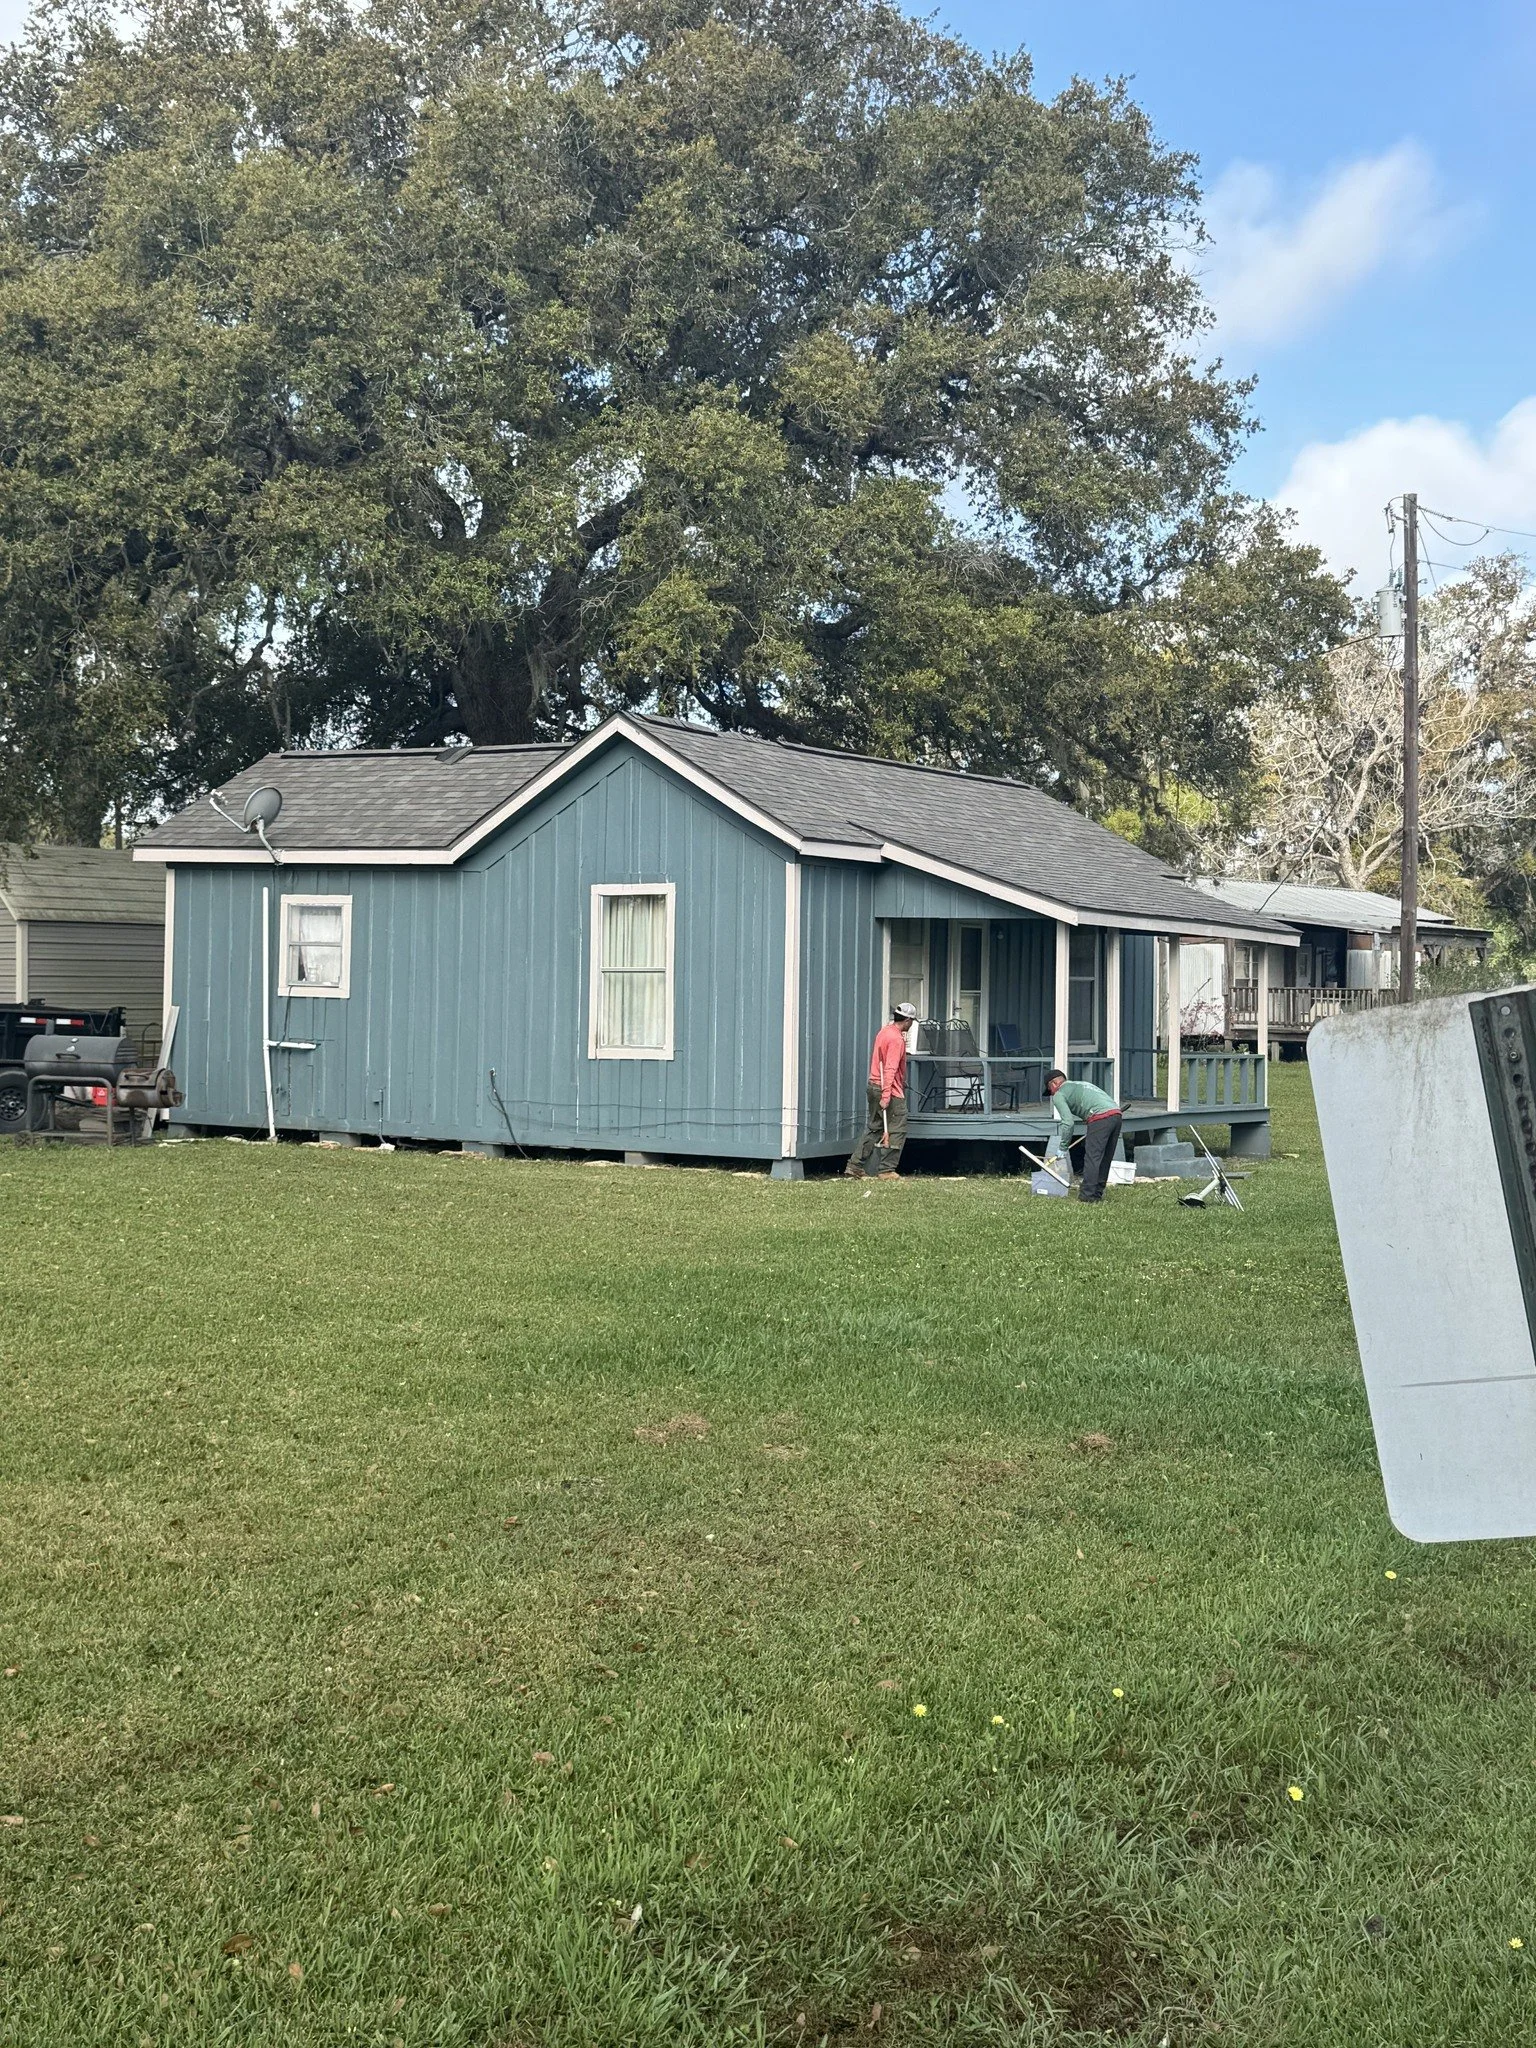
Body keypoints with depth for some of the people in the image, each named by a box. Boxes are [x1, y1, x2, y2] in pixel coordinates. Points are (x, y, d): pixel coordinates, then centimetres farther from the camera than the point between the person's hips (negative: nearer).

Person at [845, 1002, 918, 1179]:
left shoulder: (883, 1031, 12)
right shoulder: (897, 1039, -17)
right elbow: (890, 1069, -24)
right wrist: (886, 1096, -28)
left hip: (874, 1086, 9)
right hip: (892, 1091, -9)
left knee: (873, 1128, 15)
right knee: (897, 1131, -1)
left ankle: (855, 1166, 13)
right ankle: (887, 1170, -1)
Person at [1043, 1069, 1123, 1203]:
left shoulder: (1059, 1095, 8)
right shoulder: (1081, 1083, 34)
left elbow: (1068, 1123, -2)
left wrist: (1063, 1148, 7)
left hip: (1100, 1117, -8)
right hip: (1116, 1113, 8)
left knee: (1092, 1158, -4)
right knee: (1105, 1159, 13)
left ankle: (1088, 1195, -5)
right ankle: (1098, 1193, 18)